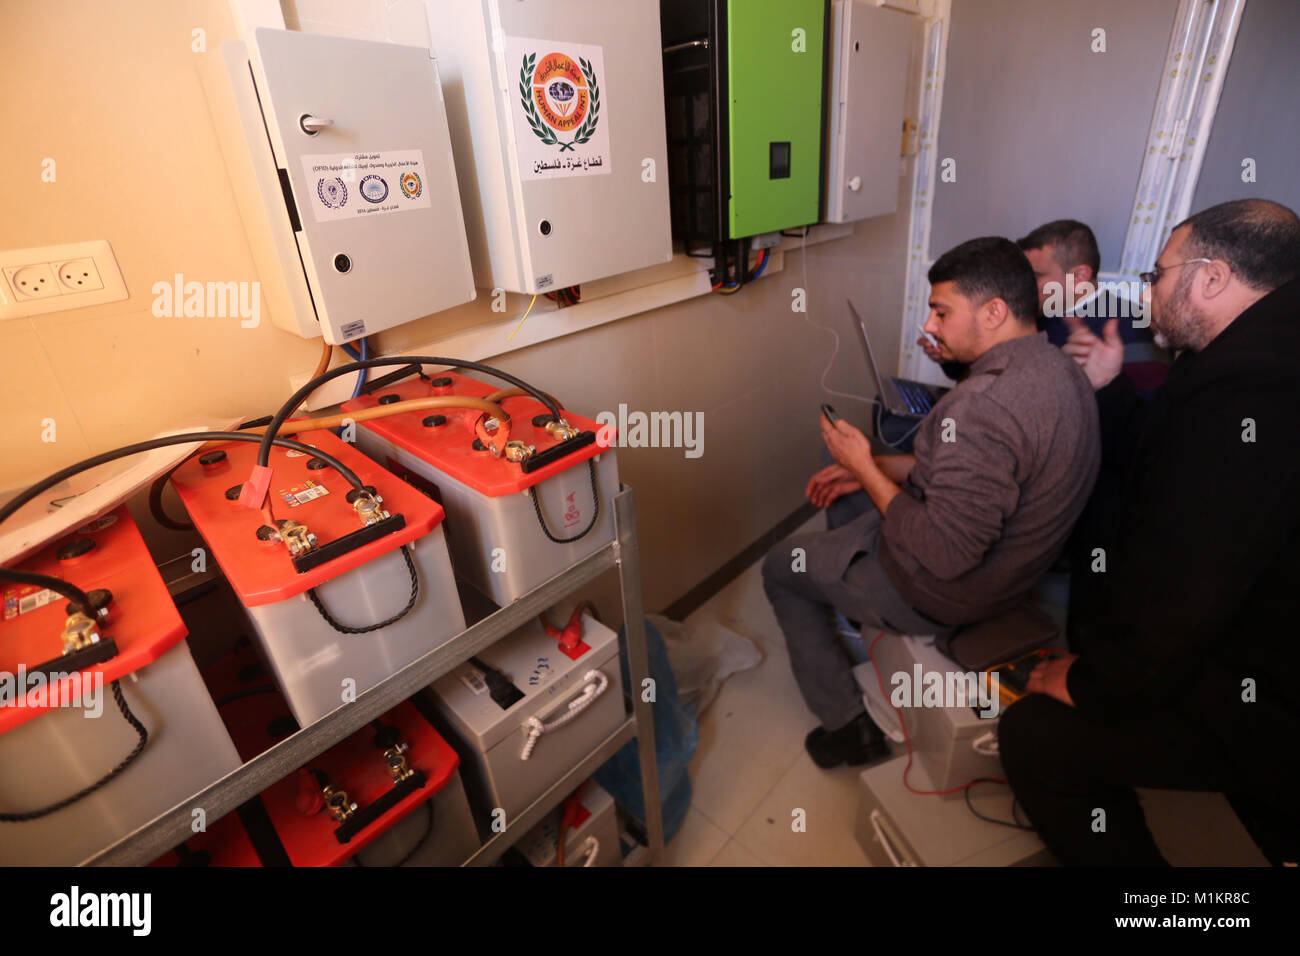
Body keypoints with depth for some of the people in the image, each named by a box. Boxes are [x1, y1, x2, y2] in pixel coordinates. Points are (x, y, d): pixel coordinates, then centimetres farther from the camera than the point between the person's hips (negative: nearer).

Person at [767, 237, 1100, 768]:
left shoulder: (983, 405, -34)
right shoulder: (1059, 369, -1)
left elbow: (943, 555, -32)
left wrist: (865, 467, -20)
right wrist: (871, 467, 3)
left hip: (941, 592, -9)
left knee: (780, 566, 8)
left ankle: (847, 724, 15)